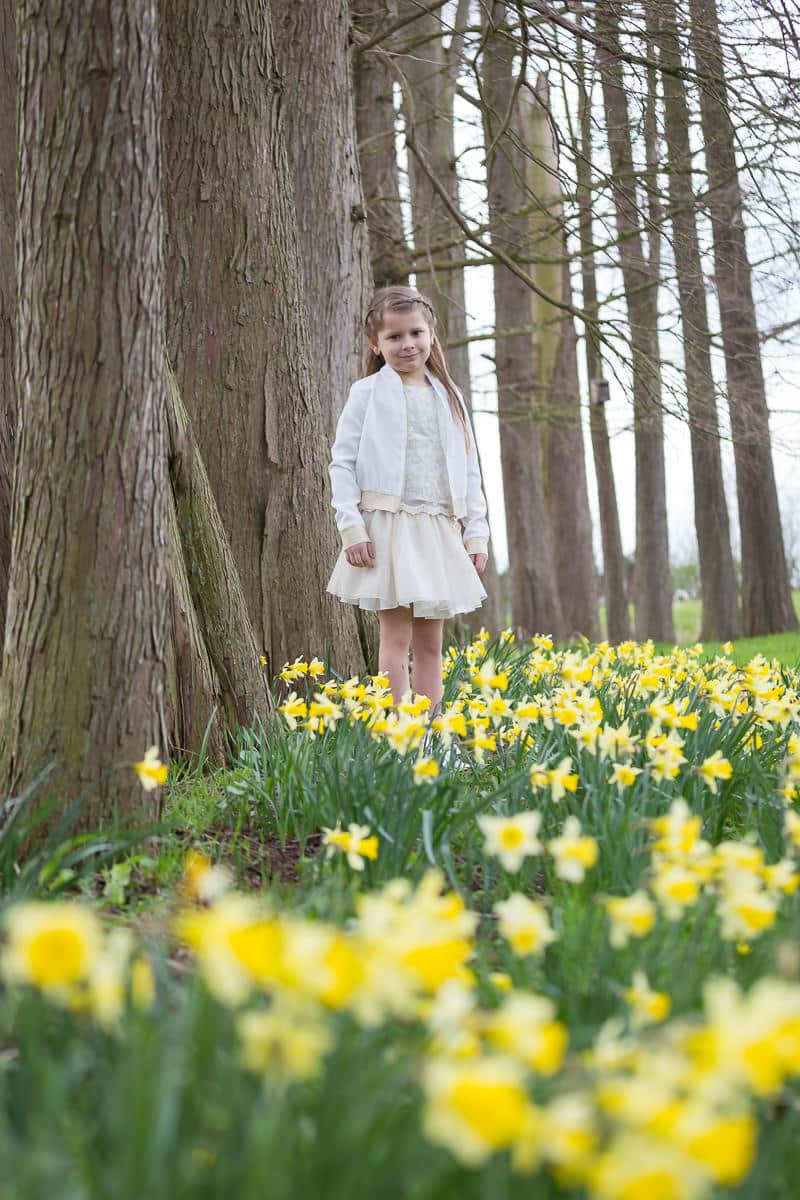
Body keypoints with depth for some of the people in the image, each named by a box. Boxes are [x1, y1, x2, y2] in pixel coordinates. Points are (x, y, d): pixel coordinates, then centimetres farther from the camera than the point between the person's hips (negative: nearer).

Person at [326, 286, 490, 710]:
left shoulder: (449, 397, 13)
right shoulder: (367, 393, 0)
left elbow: (469, 469, 14)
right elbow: (342, 462, -3)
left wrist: (476, 532, 7)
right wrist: (351, 528, -13)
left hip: (440, 531, 4)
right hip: (388, 528, -4)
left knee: (430, 642, 7)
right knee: (396, 638, -5)